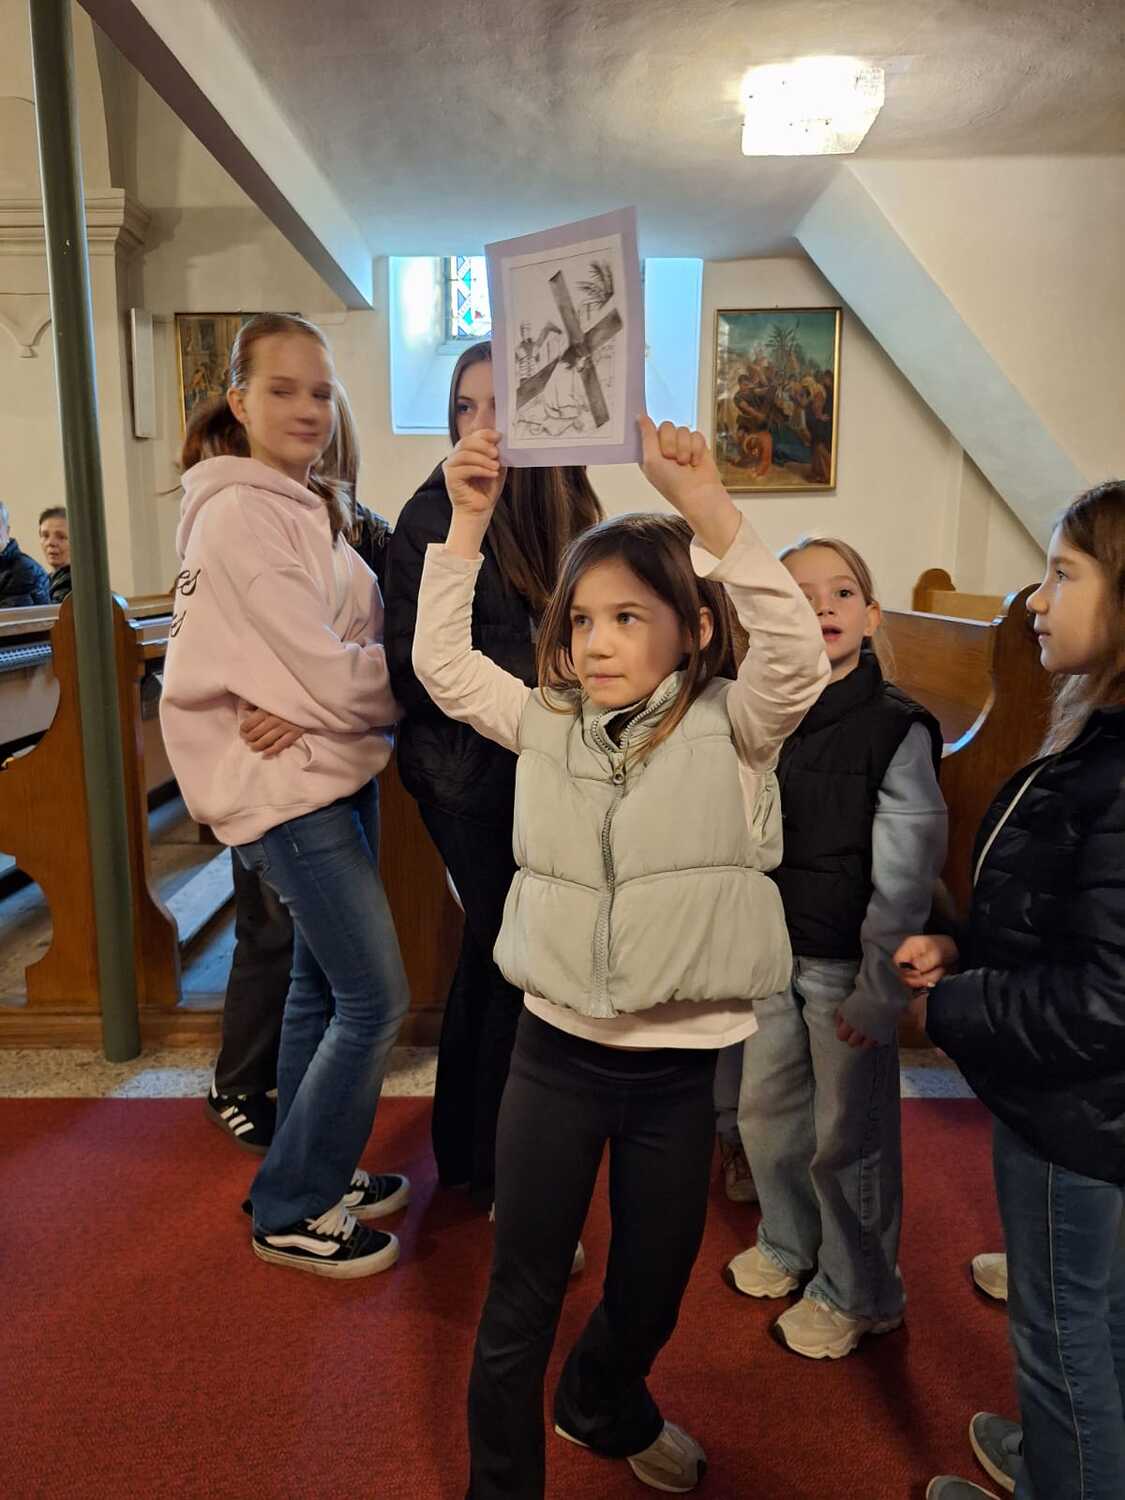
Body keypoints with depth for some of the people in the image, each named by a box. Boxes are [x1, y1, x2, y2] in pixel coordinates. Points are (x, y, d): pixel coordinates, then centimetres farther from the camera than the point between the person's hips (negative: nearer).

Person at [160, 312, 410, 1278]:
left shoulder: (310, 507, 13)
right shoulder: (241, 514, -16)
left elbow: (347, 643, 6)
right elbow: (330, 673, -21)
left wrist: (309, 703, -14)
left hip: (336, 771, 9)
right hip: (291, 787, -9)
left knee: (323, 986, 17)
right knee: (376, 1000, -3)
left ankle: (316, 1173, 35)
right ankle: (289, 1214, 16)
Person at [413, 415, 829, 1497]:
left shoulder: (728, 731, -8)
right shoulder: (548, 725, 1)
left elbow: (797, 658, -25)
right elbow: (442, 661, 0)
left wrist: (707, 508, -32)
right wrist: (469, 521, -8)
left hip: (679, 1066, 0)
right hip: (556, 1051, 1)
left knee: (652, 1286, 22)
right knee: (521, 1300, 12)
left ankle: (606, 1409, 55)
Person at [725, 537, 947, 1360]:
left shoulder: (898, 729, -13)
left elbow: (905, 876, -13)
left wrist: (881, 988, -15)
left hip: (847, 967, -5)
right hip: (769, 952, 5)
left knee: (848, 1134, 7)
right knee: (766, 1109, 18)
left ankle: (858, 1292, 32)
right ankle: (791, 1245, 45)